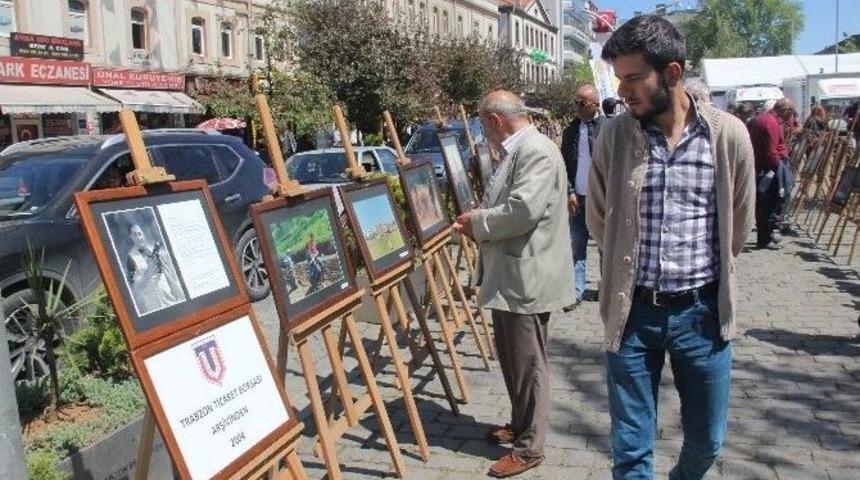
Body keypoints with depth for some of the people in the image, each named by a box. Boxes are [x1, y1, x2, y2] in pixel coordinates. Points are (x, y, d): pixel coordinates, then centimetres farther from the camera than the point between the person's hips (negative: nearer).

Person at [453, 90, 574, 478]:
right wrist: (478, 218, 5)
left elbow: (522, 210, -27)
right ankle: (519, 424, 37)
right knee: (511, 358, 20)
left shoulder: (537, 151, -18)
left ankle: (530, 447, 15)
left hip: (526, 278, -10)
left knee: (528, 363, 2)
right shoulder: (514, 151, 15)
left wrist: (477, 223, -13)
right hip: (507, 275, 10)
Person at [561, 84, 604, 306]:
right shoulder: (571, 130, 7)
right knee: (576, 247, 4)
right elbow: (564, 165, 8)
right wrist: (570, 192, -2)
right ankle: (577, 290, 9)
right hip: (578, 199, 4)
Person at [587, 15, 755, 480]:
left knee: (706, 440, 17)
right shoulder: (614, 135, -5)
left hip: (702, 311, 1)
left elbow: (739, 224, 7)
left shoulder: (728, 135, -7)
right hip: (633, 310, 0)